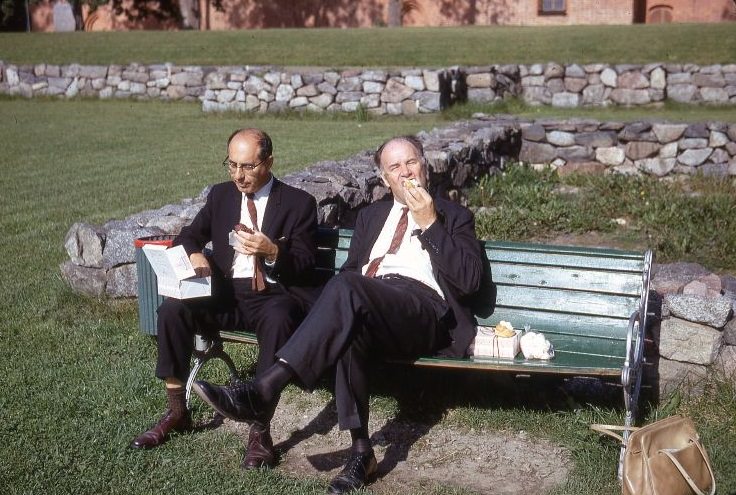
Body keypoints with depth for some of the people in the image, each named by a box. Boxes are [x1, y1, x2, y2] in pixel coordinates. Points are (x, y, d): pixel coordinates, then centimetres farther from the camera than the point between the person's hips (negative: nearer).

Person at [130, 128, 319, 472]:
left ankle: (261, 429, -31)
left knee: (279, 319, -38)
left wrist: (272, 251, -25)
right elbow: (187, 236, 16)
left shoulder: (298, 203, 0)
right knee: (172, 309, -22)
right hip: (227, 293, 4)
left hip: (275, 296, -4)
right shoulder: (220, 194, 13)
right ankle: (177, 412, -8)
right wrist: (193, 254, -10)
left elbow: (305, 266, -4)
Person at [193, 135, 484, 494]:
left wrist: (430, 223, -4)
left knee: (346, 288, -35)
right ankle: (360, 451, -32)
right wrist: (349, 305, 0)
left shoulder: (454, 216, 17)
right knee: (351, 329, -36)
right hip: (367, 307, 4)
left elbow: (469, 281, 2)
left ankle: (263, 389, -42)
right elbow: (350, 270, 25)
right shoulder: (371, 215, 30)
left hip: (424, 313, -4)